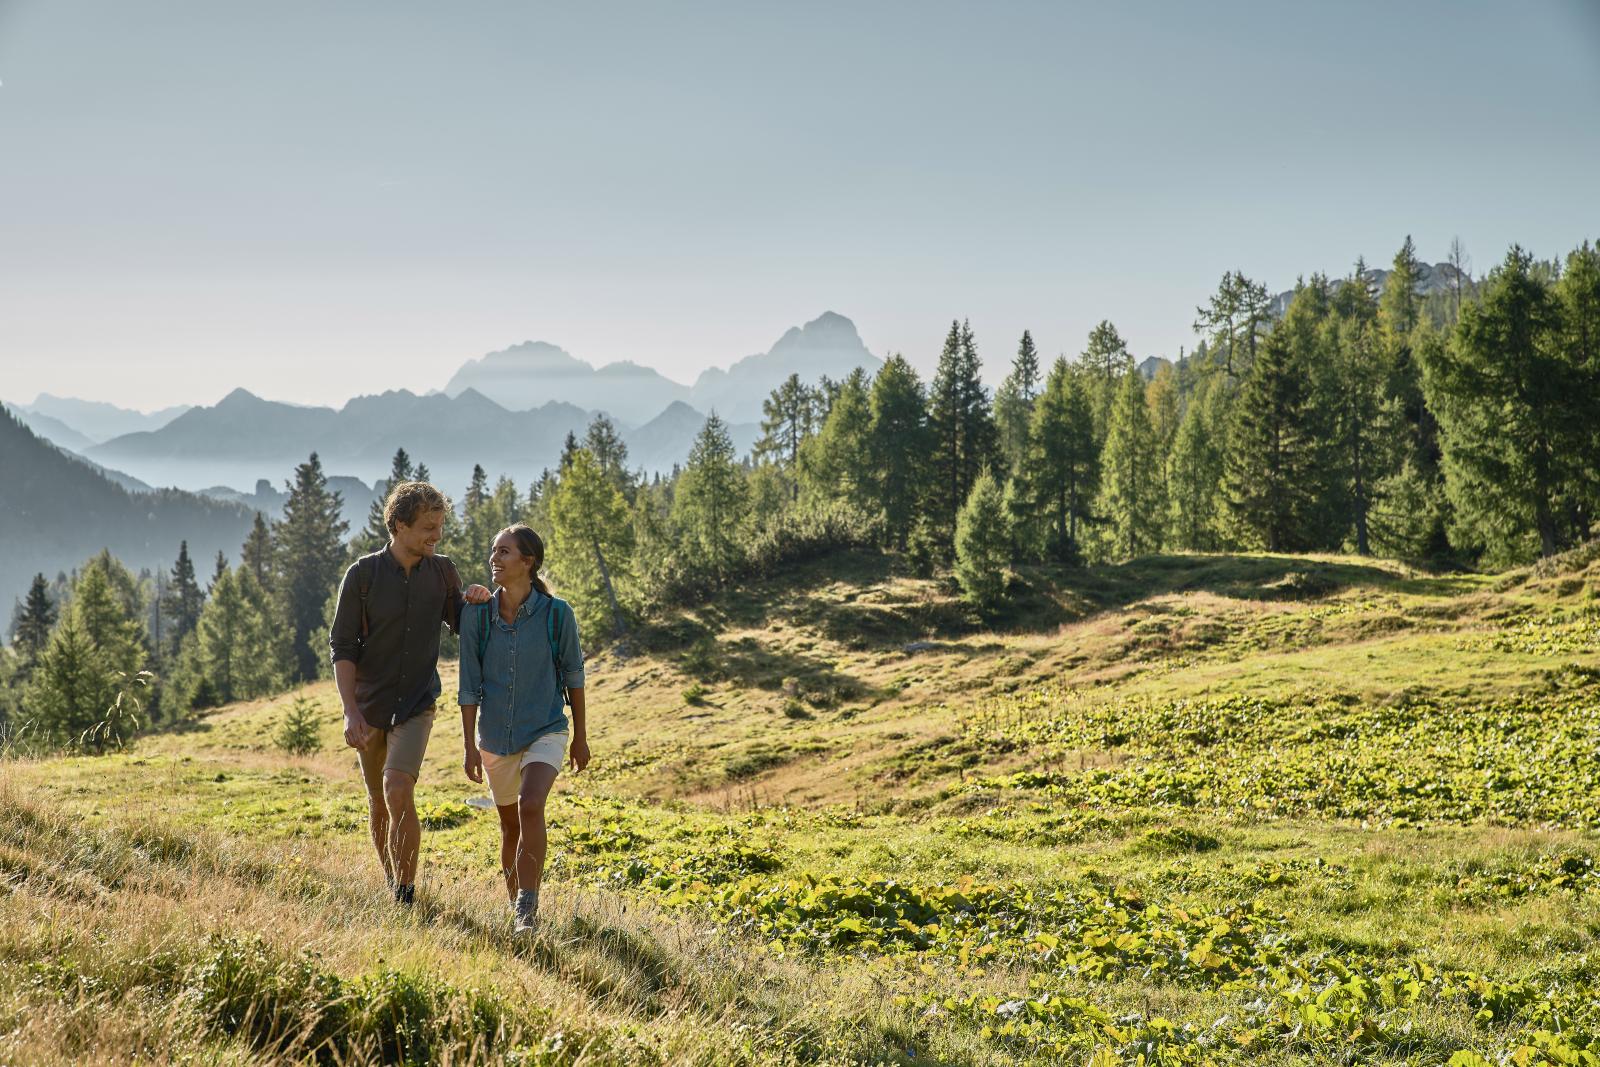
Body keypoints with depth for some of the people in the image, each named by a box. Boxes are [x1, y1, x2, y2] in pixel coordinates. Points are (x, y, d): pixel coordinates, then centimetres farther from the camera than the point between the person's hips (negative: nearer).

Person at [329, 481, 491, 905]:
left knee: (399, 790, -20)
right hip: (369, 707, 0)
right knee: (378, 802, 13)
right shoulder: (363, 574, -9)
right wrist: (351, 712, -17)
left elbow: (463, 627, 12)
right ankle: (390, 881, 33)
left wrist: (475, 603, -12)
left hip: (416, 704, 0)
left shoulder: (442, 571, -2)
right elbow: (341, 647, -8)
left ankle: (406, 893, -12)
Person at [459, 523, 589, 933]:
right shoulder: (477, 616, -7)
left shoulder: (556, 614, -11)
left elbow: (573, 676, 1)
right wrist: (470, 747, -3)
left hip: (545, 731, -3)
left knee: (530, 807, -26)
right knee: (510, 827, 14)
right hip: (496, 737, 3)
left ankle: (528, 907, -18)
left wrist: (581, 736, 6)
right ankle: (514, 906, 35)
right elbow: (469, 687, -2)